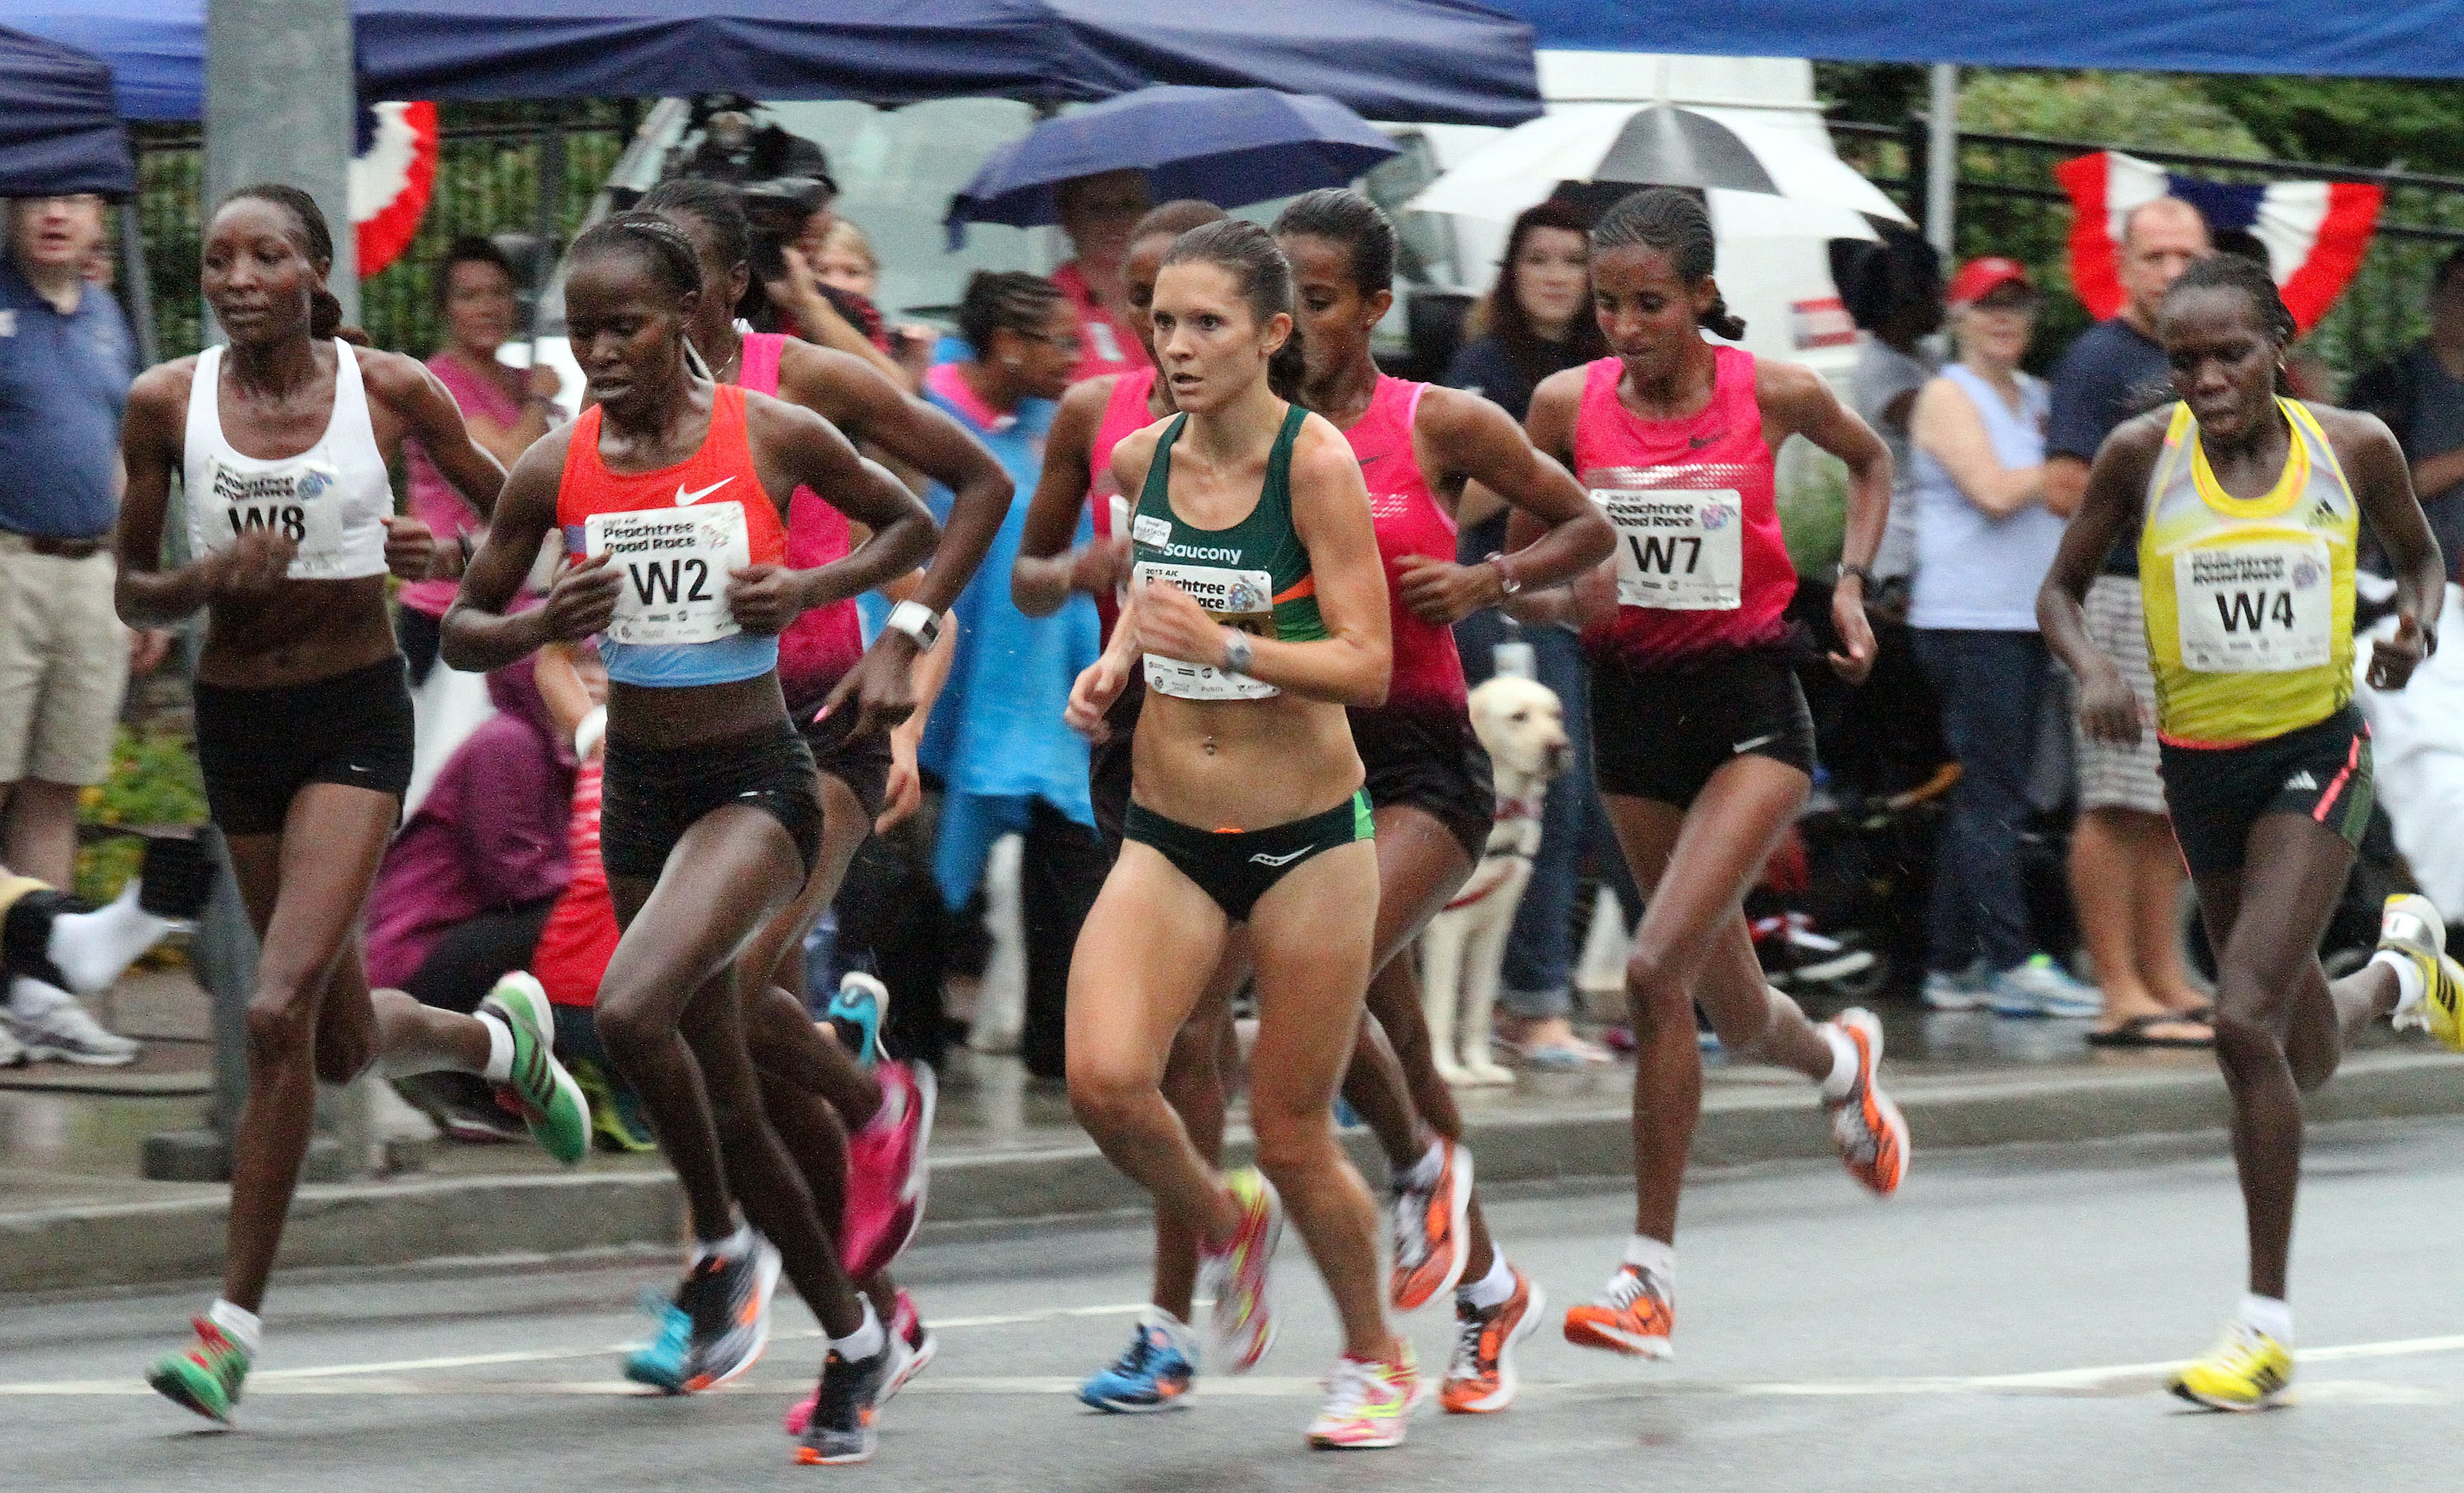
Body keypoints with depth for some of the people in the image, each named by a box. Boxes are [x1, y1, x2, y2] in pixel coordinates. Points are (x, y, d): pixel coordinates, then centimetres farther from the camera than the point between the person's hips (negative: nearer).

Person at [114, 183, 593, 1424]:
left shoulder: (390, 389, -7)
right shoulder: (167, 403, -3)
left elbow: (512, 506, 8)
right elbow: (135, 596, 3)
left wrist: (442, 556, -12)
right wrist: (210, 577, -17)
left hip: (355, 716, -4)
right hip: (234, 717, 4)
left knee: (280, 1012, -18)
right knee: (342, 1046, 14)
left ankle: (234, 1321, -11)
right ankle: (500, 1039, 49)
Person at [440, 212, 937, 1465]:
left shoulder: (774, 437, -8)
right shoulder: (554, 470, -2)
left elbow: (912, 527, 8)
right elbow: (461, 631, 8)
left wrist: (810, 589, -9)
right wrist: (541, 627, -14)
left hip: (758, 784, -5)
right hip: (638, 793, 5)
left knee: (632, 1008, -29)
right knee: (723, 1099, 12)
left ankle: (723, 1242, -5)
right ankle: (856, 1336, 31)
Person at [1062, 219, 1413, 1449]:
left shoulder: (1315, 462, -15)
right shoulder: (1140, 459, 1)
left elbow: (1367, 665, -19)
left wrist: (1225, 645, -32)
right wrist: (1112, 666, 5)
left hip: (1307, 839, -4)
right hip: (1167, 837, 4)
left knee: (1292, 1135, 3)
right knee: (1103, 1081, -19)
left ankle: (1376, 1360, 30)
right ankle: (1225, 1224, 14)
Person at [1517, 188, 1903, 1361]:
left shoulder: (1772, 394, -6)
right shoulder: (1568, 405, -3)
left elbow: (1869, 462, 16)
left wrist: (1850, 583, 3)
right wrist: (1564, 590, -12)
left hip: (1751, 702, -4)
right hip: (1631, 702, 4)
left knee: (1658, 972, -20)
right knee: (1729, 1008, 13)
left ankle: (1650, 1270, -12)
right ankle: (1838, 1063, 51)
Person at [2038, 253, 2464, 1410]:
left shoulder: (2353, 449, -7)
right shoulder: (2143, 457, -8)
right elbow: (2062, 588, 4)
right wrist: (2091, 670, -17)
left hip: (2316, 754, -3)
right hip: (2201, 763, 3)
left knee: (2246, 1023, -20)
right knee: (2305, 1063, 15)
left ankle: (2265, 1326, -12)